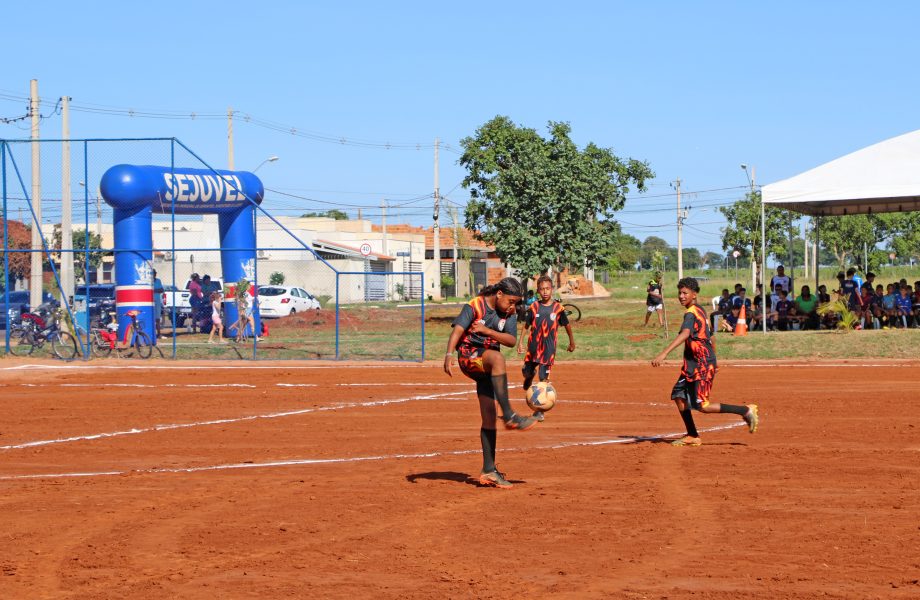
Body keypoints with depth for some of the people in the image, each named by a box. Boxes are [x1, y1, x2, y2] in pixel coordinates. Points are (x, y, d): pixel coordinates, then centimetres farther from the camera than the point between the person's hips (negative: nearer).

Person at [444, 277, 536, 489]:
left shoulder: (509, 314, 5)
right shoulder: (475, 306, -10)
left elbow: (511, 341, -6)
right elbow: (457, 330, -21)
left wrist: (487, 330, -20)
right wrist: (449, 354, -37)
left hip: (487, 365, 6)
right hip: (468, 355, -6)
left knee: (489, 416, 1)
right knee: (497, 358, -38)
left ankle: (488, 470, 6)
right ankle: (509, 416, -42)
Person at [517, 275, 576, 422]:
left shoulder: (558, 308, -4)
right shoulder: (534, 307, -1)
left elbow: (567, 325, 9)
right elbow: (526, 325, 8)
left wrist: (572, 342, 18)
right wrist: (520, 342, 5)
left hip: (548, 348, -2)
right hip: (533, 347, 2)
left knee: (544, 378, -6)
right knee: (527, 372, 9)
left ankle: (539, 411, -1)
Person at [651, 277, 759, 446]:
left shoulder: (691, 314, -16)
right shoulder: (700, 311, 15)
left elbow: (684, 334, -35)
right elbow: (710, 338, 23)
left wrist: (664, 354, -45)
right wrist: (712, 360, 32)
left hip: (702, 365, -10)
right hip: (692, 365, 10)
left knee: (703, 406, -12)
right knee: (679, 396, 12)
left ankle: (746, 410, -7)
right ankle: (692, 436, 18)